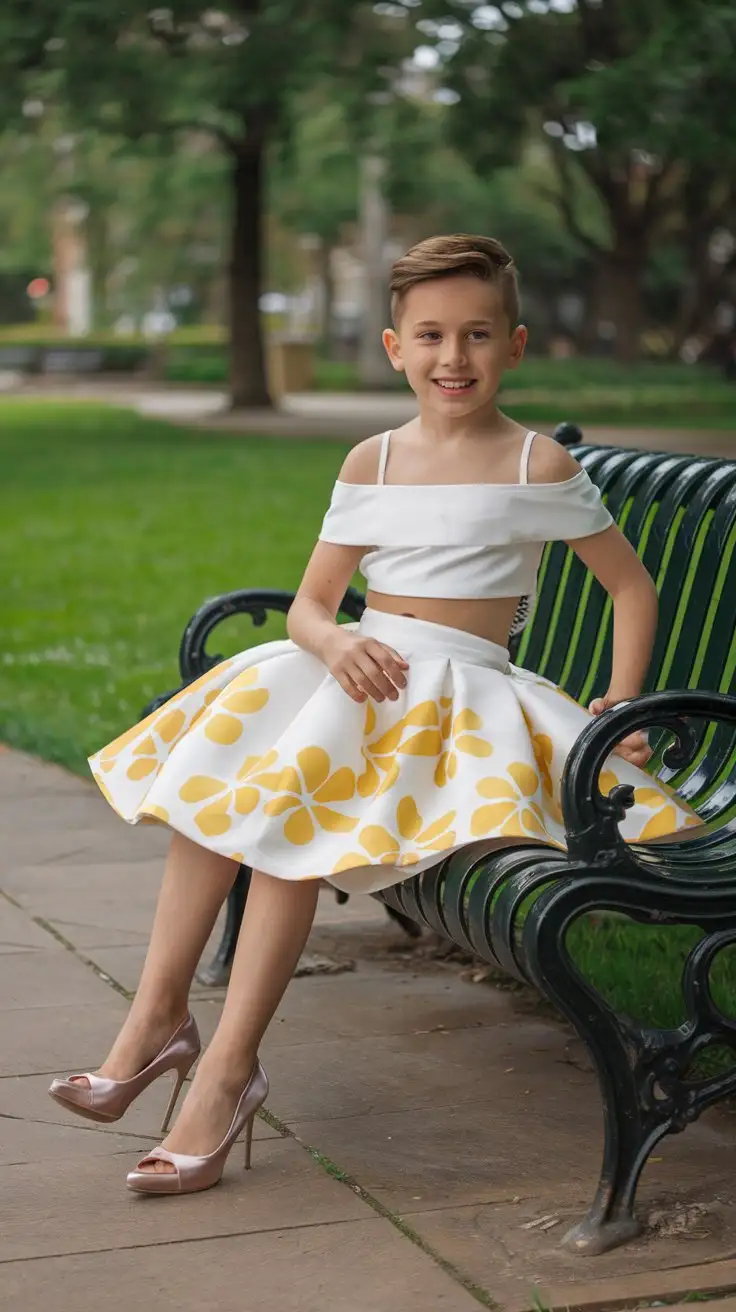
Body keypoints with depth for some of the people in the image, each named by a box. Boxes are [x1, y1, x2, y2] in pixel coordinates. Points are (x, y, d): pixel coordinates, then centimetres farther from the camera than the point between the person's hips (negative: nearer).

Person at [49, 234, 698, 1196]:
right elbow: (309, 603, 10)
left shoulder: (540, 467, 1)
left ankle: (229, 1065, -24)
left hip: (461, 691, -4)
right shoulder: (371, 464, 12)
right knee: (211, 777, -23)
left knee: (287, 807, -28)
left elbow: (633, 587, 8)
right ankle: (158, 1016, -14)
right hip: (358, 671, 4)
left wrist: (621, 707, -3)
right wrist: (335, 642, -14)